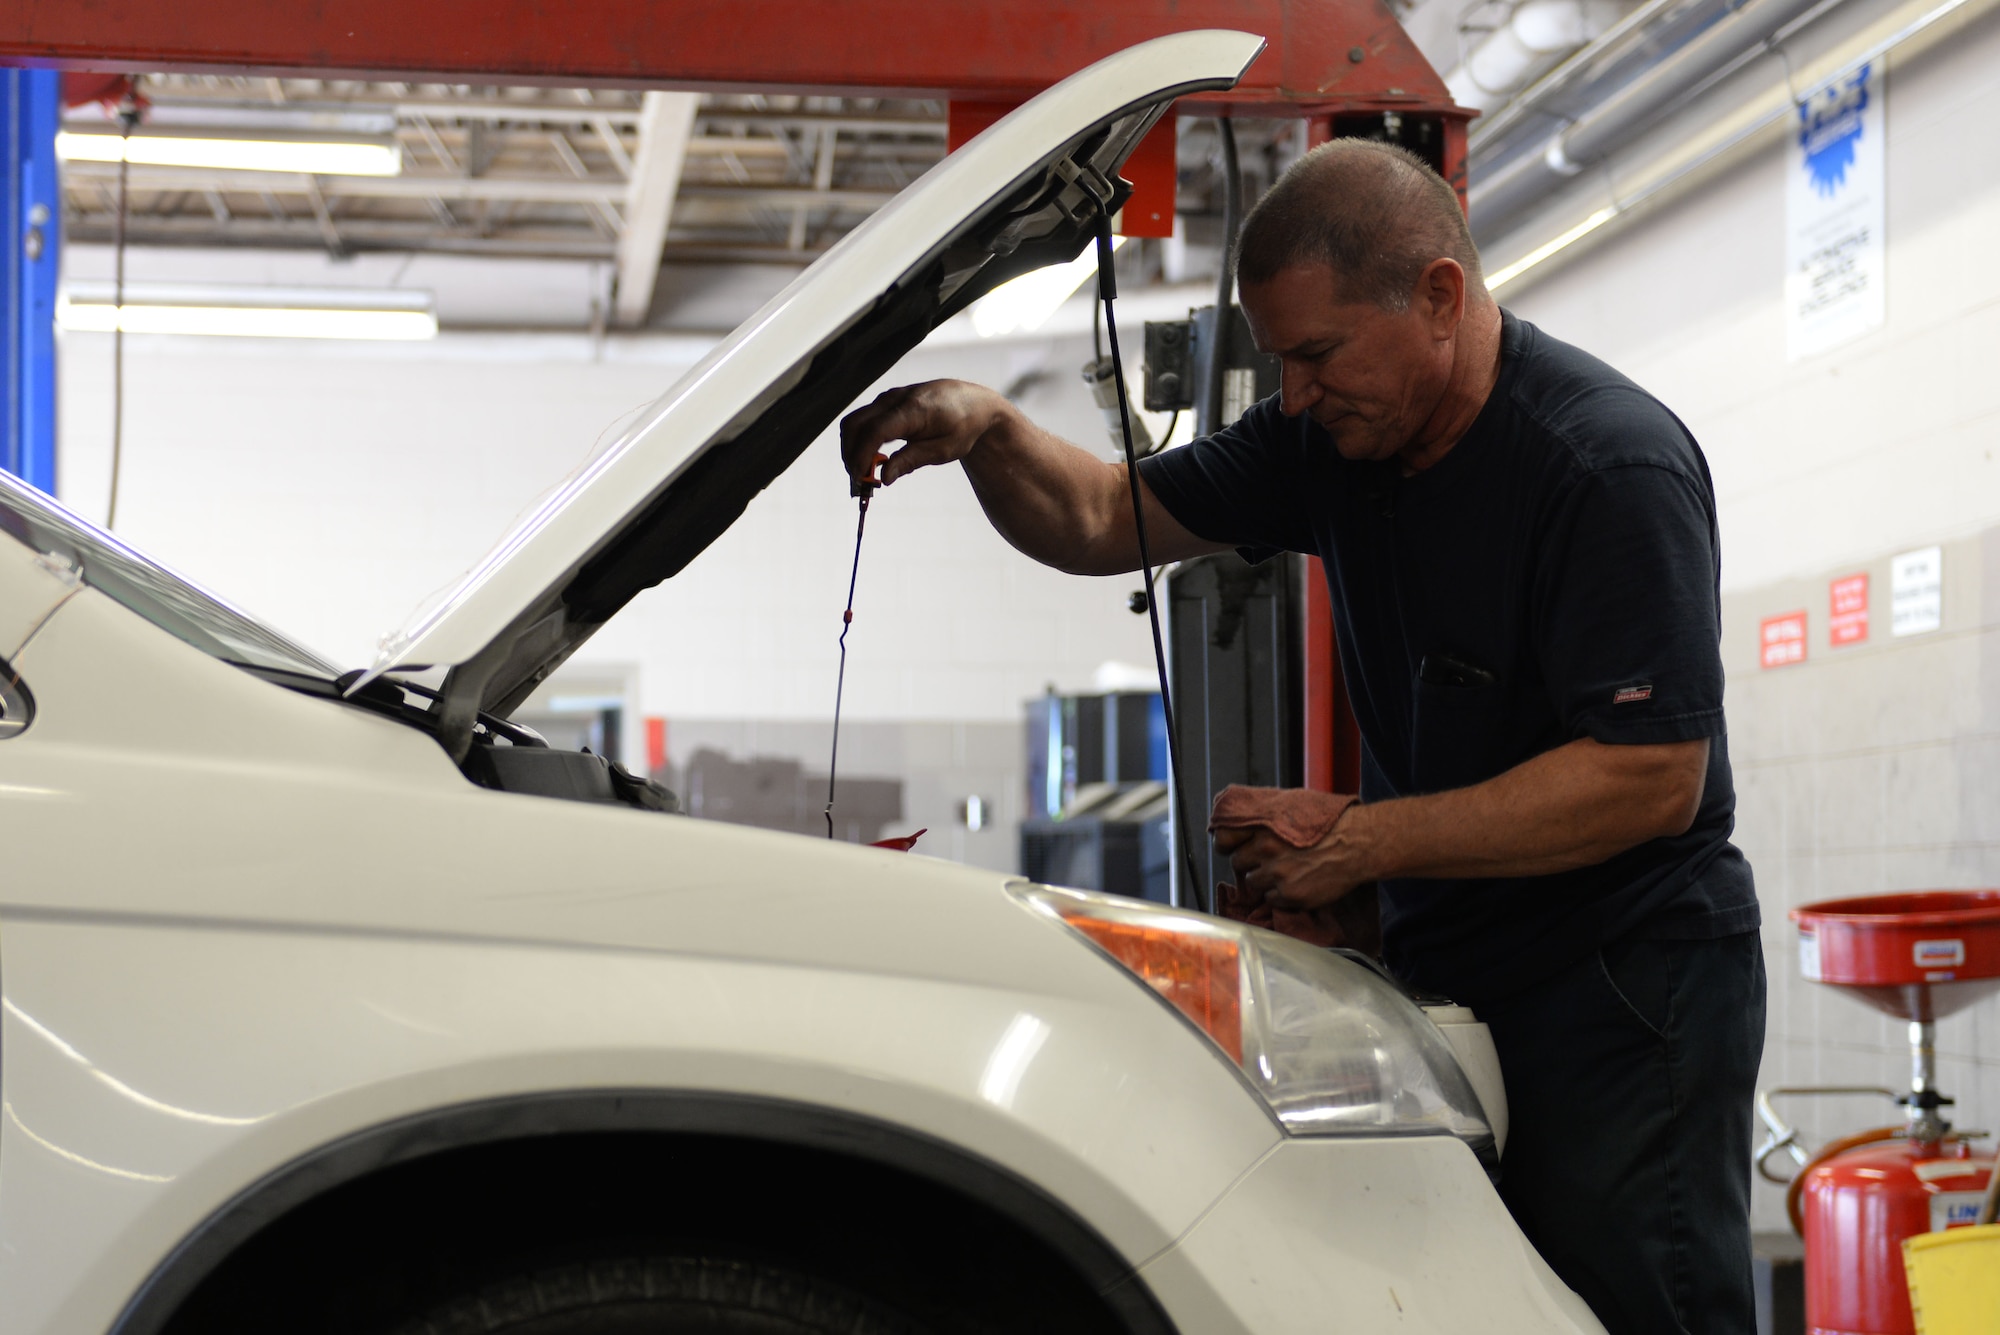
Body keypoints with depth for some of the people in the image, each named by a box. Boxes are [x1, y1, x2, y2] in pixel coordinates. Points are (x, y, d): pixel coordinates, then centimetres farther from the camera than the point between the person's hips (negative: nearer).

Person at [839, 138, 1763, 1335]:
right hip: (1444, 970, 7)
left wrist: (1361, 842, -24)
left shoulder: (1616, 464, -18)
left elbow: (1654, 778, -24)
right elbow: (1101, 522, 11)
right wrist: (988, 431, -11)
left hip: (1625, 993, -7)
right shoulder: (1338, 432, 5)